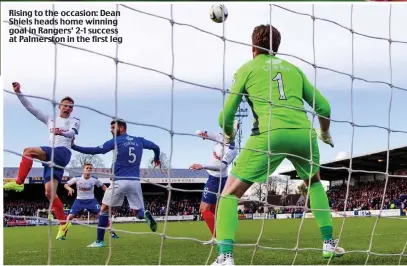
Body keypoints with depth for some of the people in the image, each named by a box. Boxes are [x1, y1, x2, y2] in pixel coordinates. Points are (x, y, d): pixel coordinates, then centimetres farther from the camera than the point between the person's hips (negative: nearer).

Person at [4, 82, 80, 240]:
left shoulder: (75, 121, 13)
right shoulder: (50, 120, 26)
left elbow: (72, 133, -9)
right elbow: (31, 108, 21)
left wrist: (62, 132, -32)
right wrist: (18, 92, 11)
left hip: (62, 152, -5)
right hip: (51, 156, 5)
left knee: (28, 151, -24)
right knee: (49, 192, -6)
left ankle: (18, 183, -18)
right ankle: (63, 223, -2)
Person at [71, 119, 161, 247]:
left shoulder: (115, 141, -1)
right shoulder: (140, 140, 11)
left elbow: (94, 150, -6)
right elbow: (156, 147, 20)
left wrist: (73, 146, 0)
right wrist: (157, 158, 42)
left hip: (119, 181, -3)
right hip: (135, 182, 3)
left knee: (104, 209, 12)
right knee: (139, 212, 14)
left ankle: (99, 241, 11)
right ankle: (145, 214, -23)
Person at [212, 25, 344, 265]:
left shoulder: (246, 69, 17)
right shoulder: (293, 68, 26)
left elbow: (226, 117, 14)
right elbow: (324, 108, 23)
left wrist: (229, 134, 36)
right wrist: (325, 133, 43)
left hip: (270, 134, -4)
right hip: (303, 133, 4)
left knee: (230, 193, 6)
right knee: (314, 182, 33)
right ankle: (329, 244, 31)